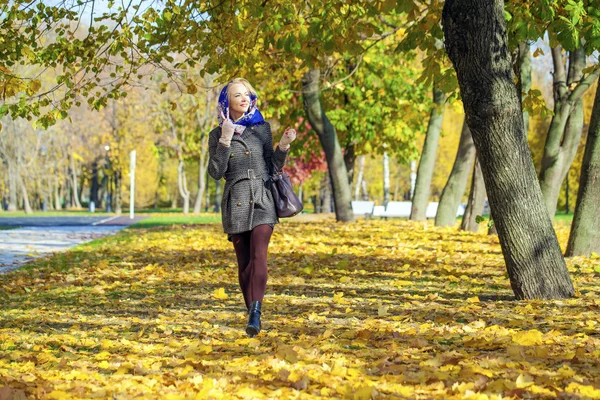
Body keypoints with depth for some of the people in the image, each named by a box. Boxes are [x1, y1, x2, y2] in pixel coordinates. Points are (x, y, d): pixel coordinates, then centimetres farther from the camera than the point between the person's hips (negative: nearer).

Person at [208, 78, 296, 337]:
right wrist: (225, 141, -12)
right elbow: (216, 173, -4)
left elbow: (273, 167, 13)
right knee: (244, 262, 3)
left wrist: (283, 146, -4)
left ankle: (255, 314, -30)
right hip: (236, 203, 1)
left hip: (262, 200, 0)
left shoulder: (262, 129, 10)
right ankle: (253, 313, 13)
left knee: (258, 255, -19)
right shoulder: (217, 135, 6)